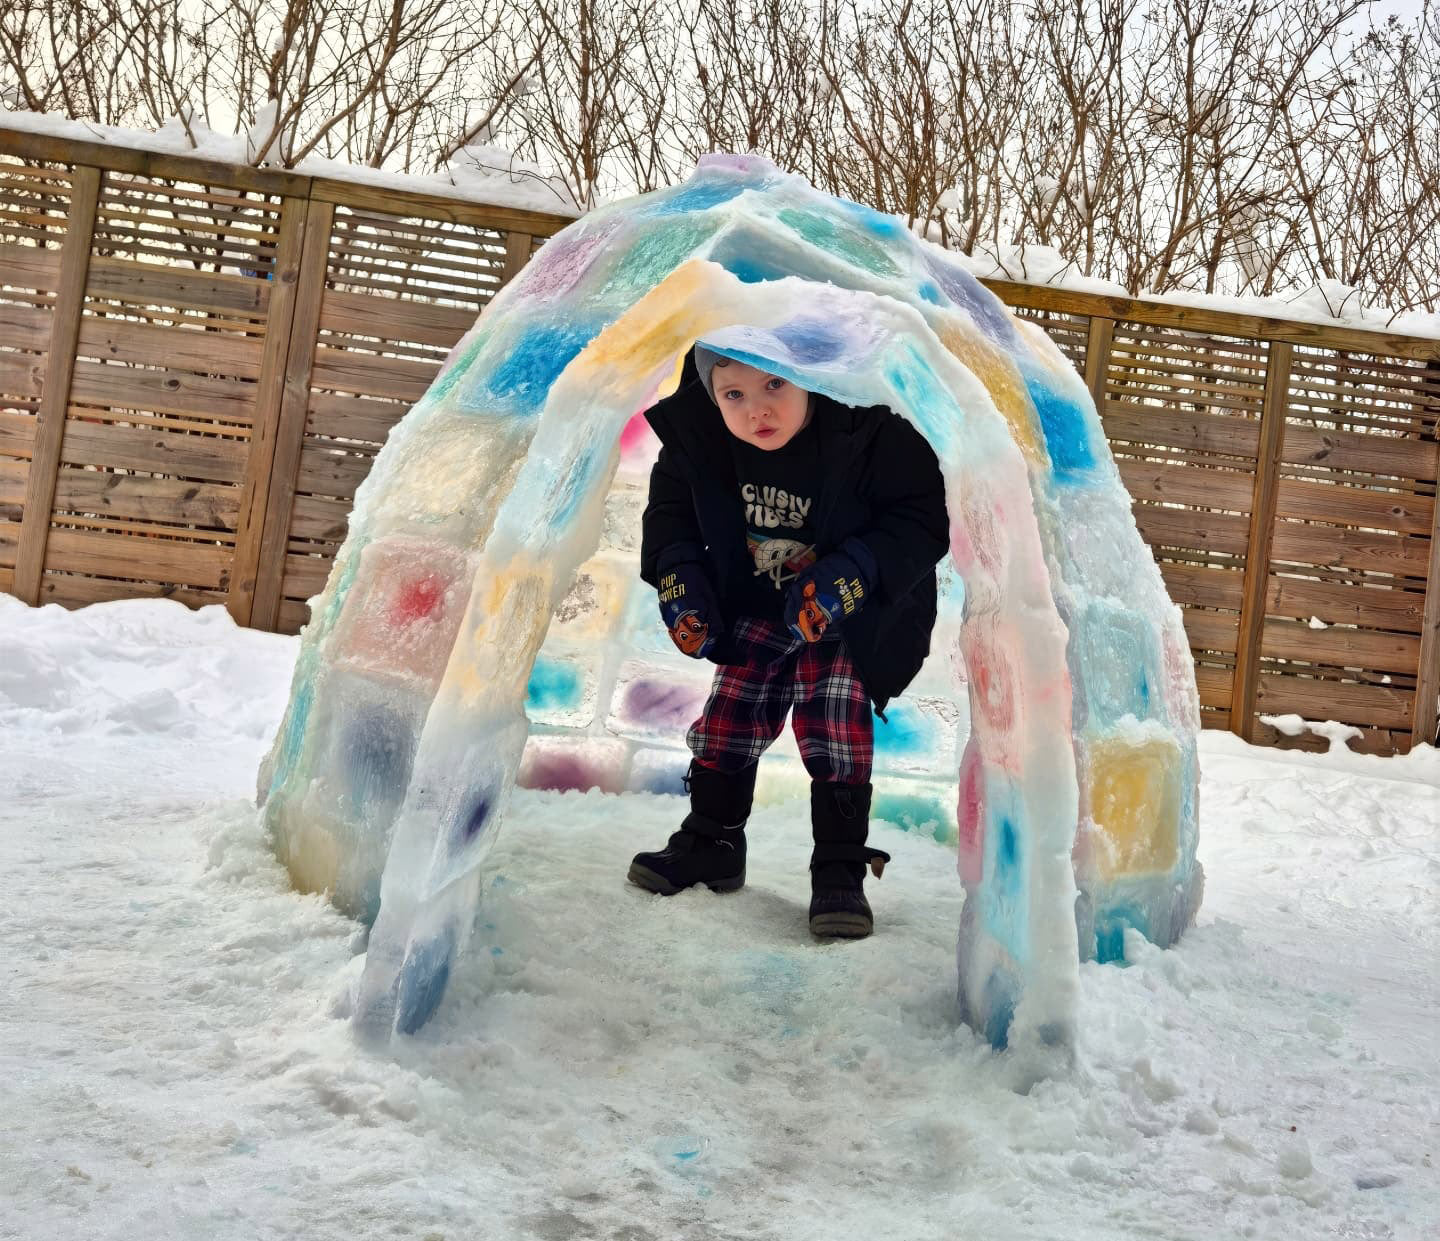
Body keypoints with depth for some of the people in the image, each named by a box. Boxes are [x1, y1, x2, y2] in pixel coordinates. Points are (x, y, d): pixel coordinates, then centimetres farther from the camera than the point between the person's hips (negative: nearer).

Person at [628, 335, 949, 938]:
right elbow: (670, 506, 2)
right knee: (731, 706, 2)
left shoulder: (871, 432, -31)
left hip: (852, 615, -4)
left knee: (834, 715, -15)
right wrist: (677, 575, -12)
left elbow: (923, 521, -24)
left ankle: (840, 867, -2)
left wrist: (853, 573, -36)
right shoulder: (695, 435, -18)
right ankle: (711, 839, 22)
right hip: (756, 605, 4)